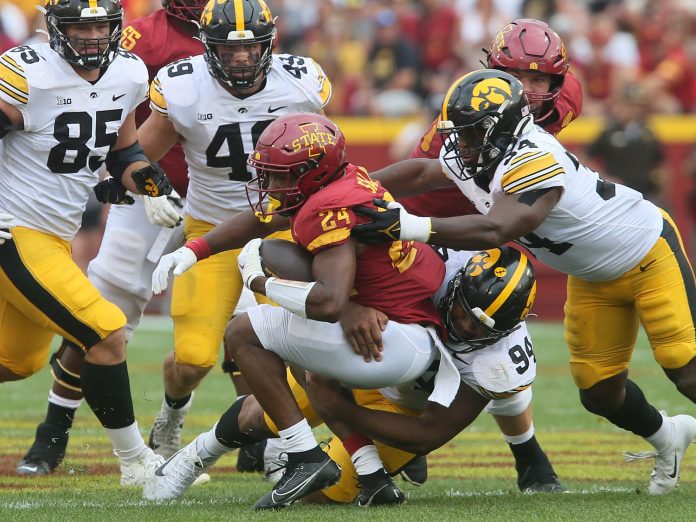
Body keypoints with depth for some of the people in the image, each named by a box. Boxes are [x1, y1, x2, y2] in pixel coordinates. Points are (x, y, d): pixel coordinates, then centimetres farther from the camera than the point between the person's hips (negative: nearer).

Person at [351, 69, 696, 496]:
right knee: (599, 391, 10)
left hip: (648, 253, -8)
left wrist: (407, 226, -52)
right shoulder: (476, 157, -10)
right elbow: (421, 173, 8)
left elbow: (495, 230, -47)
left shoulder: (533, 160, -37)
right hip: (594, 279, 8)